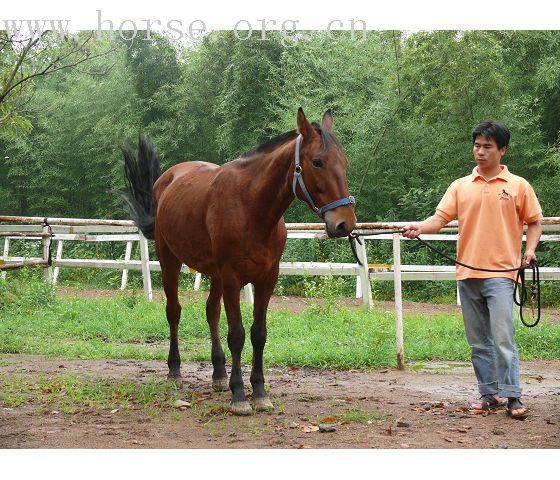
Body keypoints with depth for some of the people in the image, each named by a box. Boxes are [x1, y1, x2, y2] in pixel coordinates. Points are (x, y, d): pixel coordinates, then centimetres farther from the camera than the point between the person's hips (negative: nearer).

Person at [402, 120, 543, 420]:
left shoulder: (518, 186, 4)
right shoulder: (460, 186, 10)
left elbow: (534, 222, 8)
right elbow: (441, 218, 0)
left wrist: (530, 249, -9)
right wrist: (420, 227, -19)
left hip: (500, 273, -4)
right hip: (467, 274, 4)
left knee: (502, 337, -12)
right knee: (478, 341, 9)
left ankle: (512, 396, -8)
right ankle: (489, 394, 17)